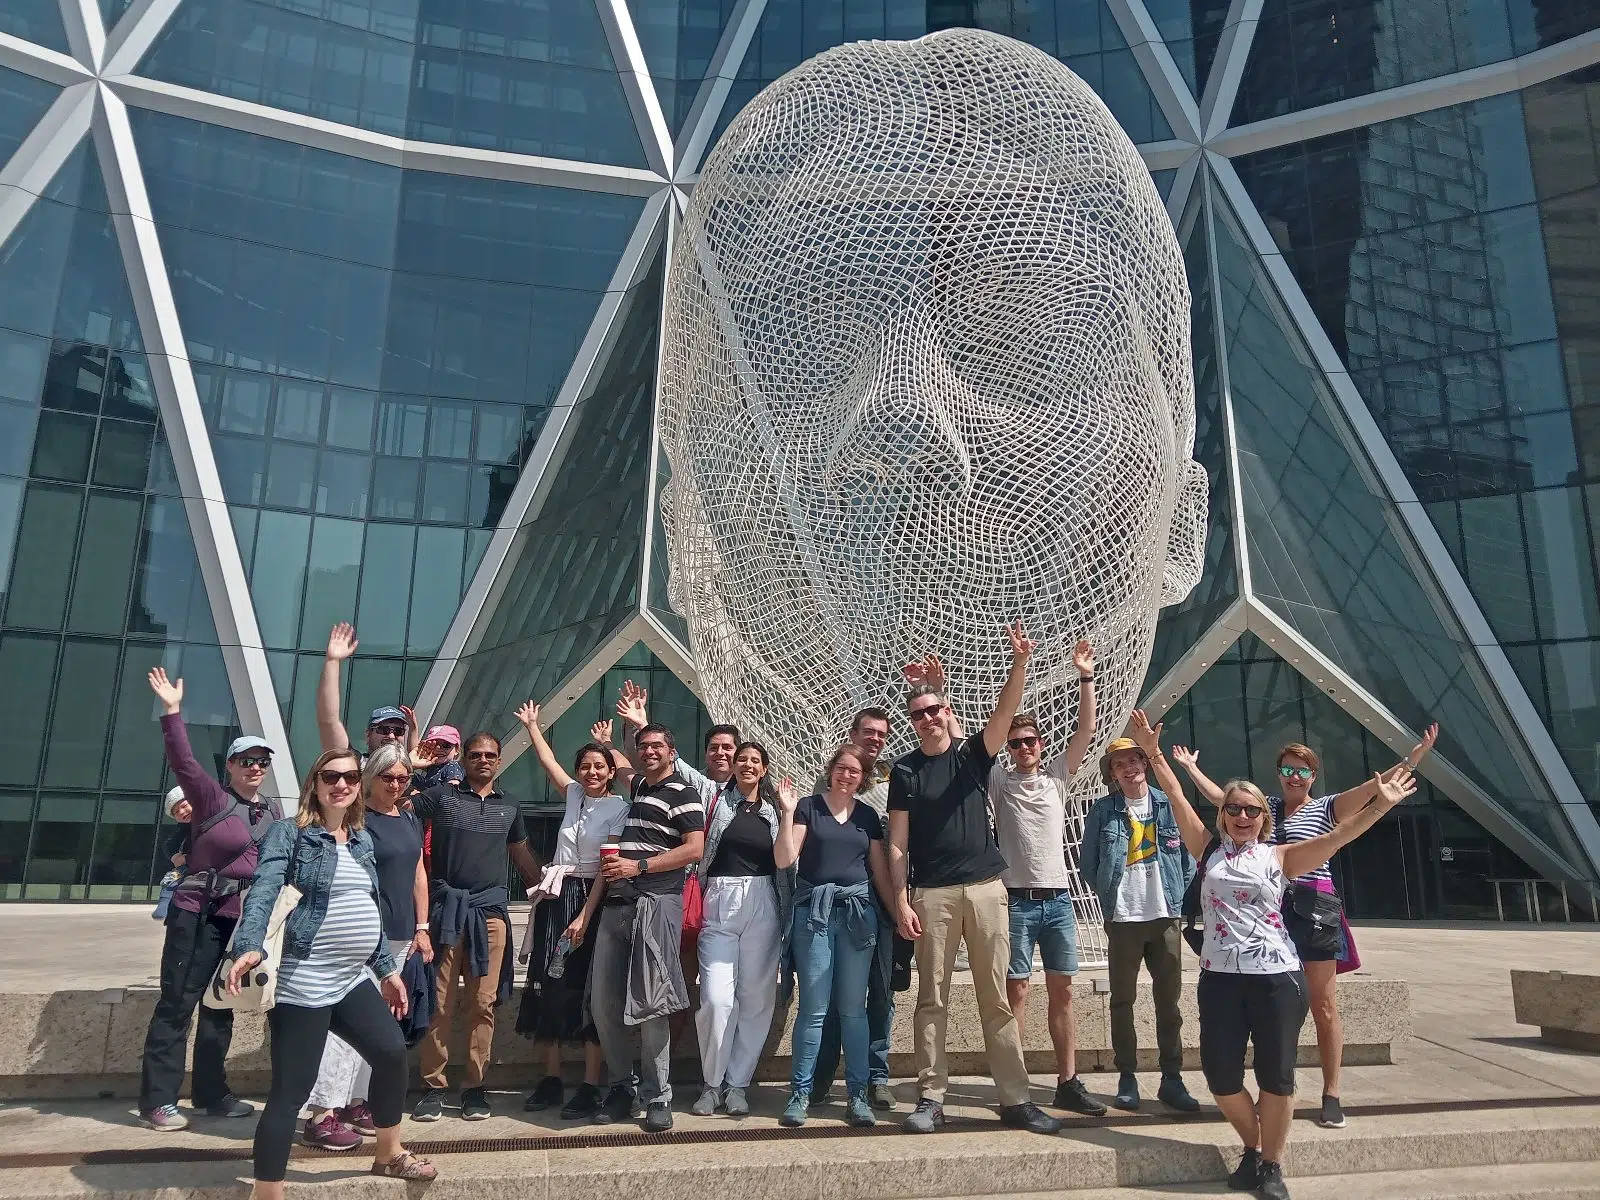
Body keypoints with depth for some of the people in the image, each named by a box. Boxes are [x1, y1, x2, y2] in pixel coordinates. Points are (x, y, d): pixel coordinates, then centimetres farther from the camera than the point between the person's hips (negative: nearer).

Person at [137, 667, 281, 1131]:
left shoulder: (273, 808, 8)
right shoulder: (213, 798, -8)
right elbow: (182, 762, -22)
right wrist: (173, 712, -31)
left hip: (244, 918, 6)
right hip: (198, 914, -6)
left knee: (221, 1005, 13)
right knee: (177, 1002, -3)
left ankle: (210, 1093, 23)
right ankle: (157, 1099, 6)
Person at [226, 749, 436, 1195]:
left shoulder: (363, 839, 14)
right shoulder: (289, 832, -6)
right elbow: (262, 893, -20)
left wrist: (387, 969, 20)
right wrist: (250, 947, -37)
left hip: (353, 978, 8)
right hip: (303, 982, -7)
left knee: (392, 1052, 12)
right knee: (291, 1091, -4)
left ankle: (389, 1153, 33)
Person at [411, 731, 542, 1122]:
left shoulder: (508, 807, 16)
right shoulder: (442, 795, 6)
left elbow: (522, 854, 24)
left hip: (490, 910, 2)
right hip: (447, 906, -2)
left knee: (483, 1003, 4)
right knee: (440, 1002, -1)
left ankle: (475, 1086, 13)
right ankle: (433, 1086, 10)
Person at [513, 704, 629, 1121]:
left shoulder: (619, 808, -7)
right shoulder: (575, 794, 11)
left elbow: (607, 866, -12)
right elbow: (547, 759, 25)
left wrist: (584, 916, -17)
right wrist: (532, 725, 28)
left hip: (590, 900, -6)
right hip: (556, 898, 6)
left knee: (587, 989, -4)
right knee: (550, 985, 6)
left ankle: (590, 1087, 1)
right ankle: (551, 1079, 15)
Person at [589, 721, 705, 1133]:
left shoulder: (683, 794, -1)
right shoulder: (636, 786, 20)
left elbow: (695, 849, -13)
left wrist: (638, 866, -14)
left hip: (657, 902, -7)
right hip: (617, 902, 7)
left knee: (648, 1003, -7)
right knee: (602, 1000, 5)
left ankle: (658, 1097, 4)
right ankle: (623, 1086, 18)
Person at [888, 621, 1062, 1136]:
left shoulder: (973, 753, 7)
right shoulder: (905, 771, 5)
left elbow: (1005, 712, -10)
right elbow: (898, 842, 2)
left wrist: (1019, 664, -27)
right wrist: (901, 902, -7)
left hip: (986, 888, 1)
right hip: (932, 894, -1)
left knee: (998, 999, 4)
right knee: (932, 999, 3)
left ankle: (1015, 1098, 9)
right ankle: (930, 1098, 10)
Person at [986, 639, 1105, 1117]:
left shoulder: (1057, 777, 10)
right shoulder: (998, 779, 2)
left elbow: (1087, 729, 5)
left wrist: (1086, 676, -2)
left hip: (1058, 899, 3)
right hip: (1016, 901, -3)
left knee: (1062, 992, 8)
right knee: (1016, 992, 0)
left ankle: (1068, 1083, 16)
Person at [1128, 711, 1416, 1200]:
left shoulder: (1280, 857, 5)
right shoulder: (1209, 849, 8)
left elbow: (1339, 835, -3)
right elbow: (1177, 797, 3)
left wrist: (1379, 805, -13)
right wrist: (1153, 753, -2)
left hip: (1276, 977, -1)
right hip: (1219, 977, 1)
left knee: (1276, 1076, 5)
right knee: (1220, 1075, 3)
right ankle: (1252, 1148, 30)